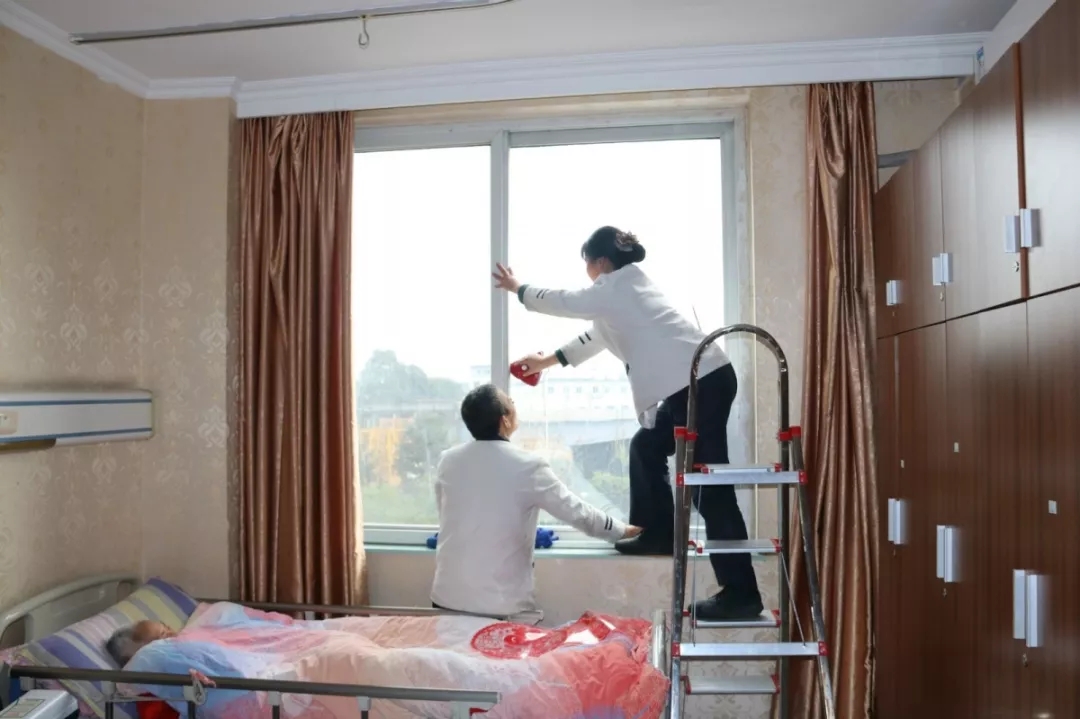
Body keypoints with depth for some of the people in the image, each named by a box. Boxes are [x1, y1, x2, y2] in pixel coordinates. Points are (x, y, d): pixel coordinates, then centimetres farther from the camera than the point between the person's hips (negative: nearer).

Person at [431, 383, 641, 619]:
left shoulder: (447, 461, 1)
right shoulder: (527, 466, -11)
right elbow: (576, 511, -1)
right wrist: (622, 530, 16)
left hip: (447, 597, 4)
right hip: (501, 603, -4)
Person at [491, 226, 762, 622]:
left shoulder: (614, 288, -3)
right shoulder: (625, 289, 25)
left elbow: (562, 302, 10)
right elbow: (596, 335, 34)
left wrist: (517, 288, 26)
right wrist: (547, 360, 40)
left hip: (701, 382, -10)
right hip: (696, 381, 11)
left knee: (708, 488, -9)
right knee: (646, 448, 21)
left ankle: (741, 594, -5)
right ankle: (657, 533, 30)